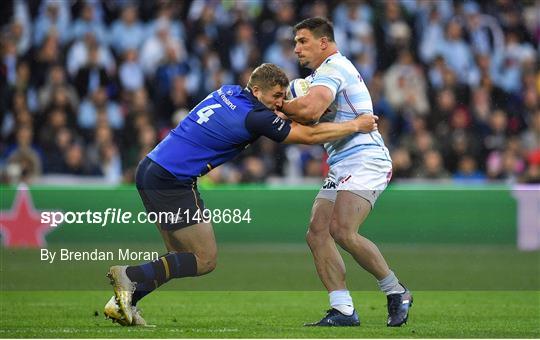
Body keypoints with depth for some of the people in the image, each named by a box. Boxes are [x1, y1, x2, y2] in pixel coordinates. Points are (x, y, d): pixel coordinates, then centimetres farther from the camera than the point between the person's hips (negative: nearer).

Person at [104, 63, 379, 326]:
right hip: (170, 182, -9)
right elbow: (309, 136, -8)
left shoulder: (229, 92, 10)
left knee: (181, 257, 15)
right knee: (205, 260, -2)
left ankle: (123, 303, 6)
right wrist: (356, 125, 2)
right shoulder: (253, 118, -14)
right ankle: (130, 276, -10)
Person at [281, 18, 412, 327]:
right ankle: (344, 310, -8)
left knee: (342, 231, -24)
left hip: (365, 161, -11)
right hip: (341, 168, 11)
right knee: (317, 233, -4)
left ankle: (396, 292, -8)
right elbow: (312, 120, 19)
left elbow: (309, 110, -26)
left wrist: (278, 105, -9)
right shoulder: (326, 71, 24)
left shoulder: (333, 67, -9)